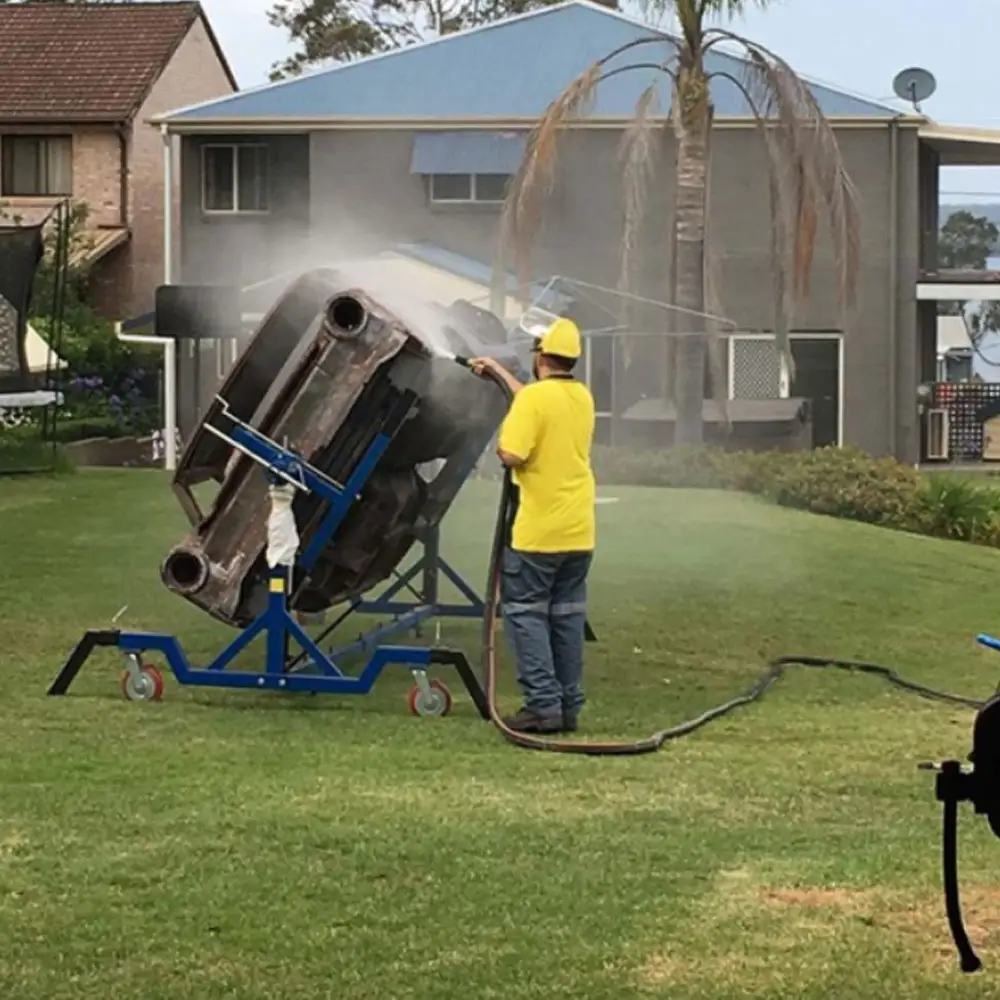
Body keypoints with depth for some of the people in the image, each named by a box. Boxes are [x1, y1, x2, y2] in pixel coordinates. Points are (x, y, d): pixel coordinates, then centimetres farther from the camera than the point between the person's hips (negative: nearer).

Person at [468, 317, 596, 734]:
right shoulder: (583, 398, 9)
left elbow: (512, 454, -23)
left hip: (537, 530, -7)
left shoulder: (533, 398, -15)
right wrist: (498, 370, 38)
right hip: (579, 531, 7)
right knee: (567, 615, 11)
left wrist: (500, 441, 0)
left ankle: (543, 704, -7)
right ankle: (569, 706, 13)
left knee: (525, 612, 0)